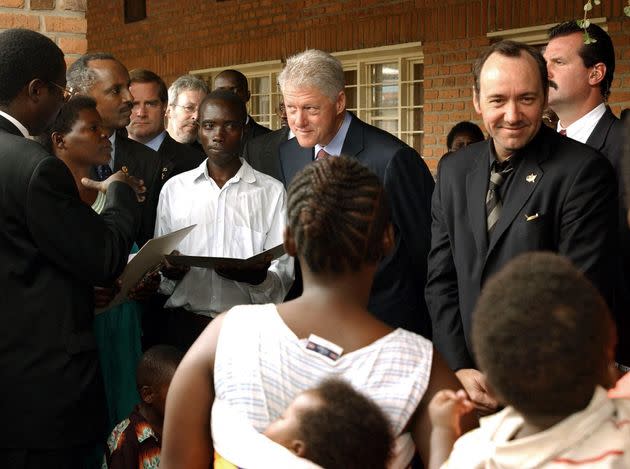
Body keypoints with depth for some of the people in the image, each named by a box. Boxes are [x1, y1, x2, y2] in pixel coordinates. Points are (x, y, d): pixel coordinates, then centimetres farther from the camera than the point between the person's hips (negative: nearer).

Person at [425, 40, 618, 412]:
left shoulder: (584, 171, -12)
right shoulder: (454, 170, 6)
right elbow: (441, 279, 6)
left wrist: (522, 380, -16)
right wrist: (459, 369, -5)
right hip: (468, 383, 5)